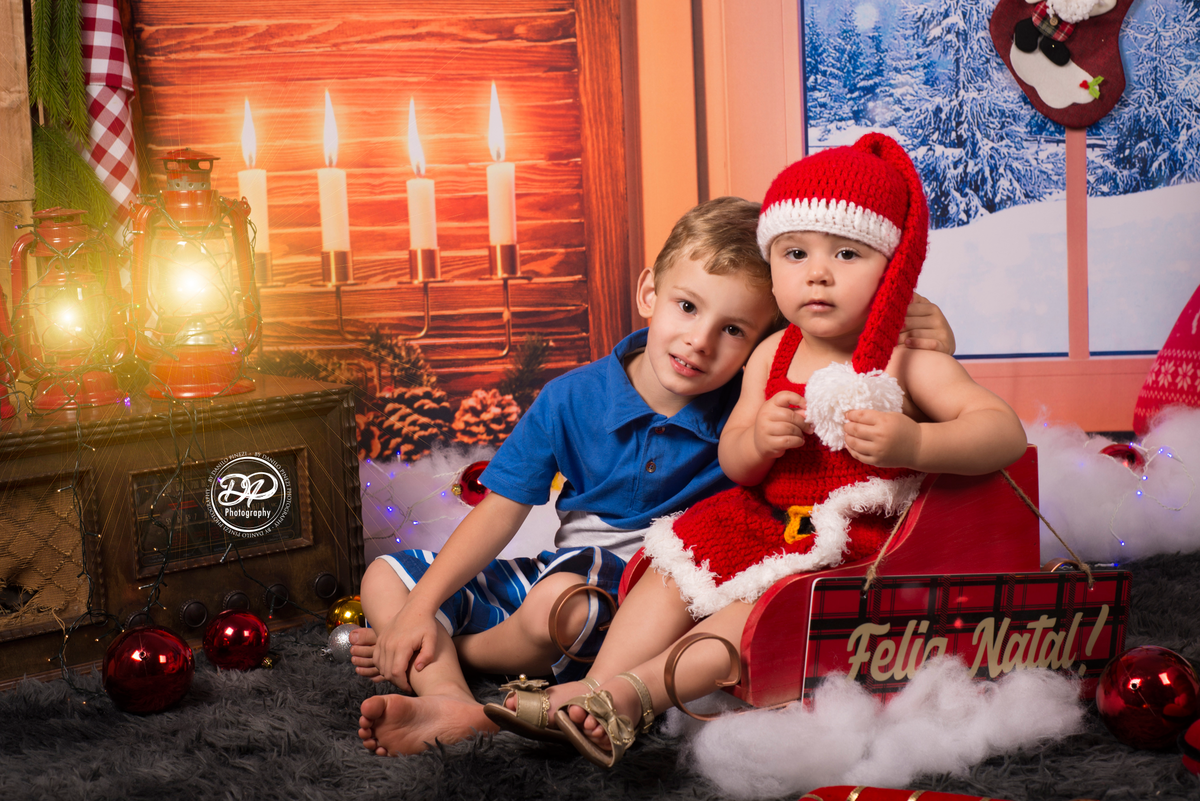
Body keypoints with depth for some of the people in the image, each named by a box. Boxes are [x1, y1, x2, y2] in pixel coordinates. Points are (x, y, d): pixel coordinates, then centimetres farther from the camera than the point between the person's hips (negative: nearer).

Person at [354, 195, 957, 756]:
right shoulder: (572, 399, -4)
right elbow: (500, 511, -1)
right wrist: (419, 609, -8)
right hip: (571, 571, 5)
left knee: (560, 603, -38)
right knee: (385, 578, -3)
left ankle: (448, 654, -8)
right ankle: (454, 705, -29)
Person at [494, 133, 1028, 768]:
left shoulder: (909, 362, -12)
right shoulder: (772, 356, 3)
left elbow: (1007, 433, -21)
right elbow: (732, 463, 7)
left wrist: (915, 443, -39)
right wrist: (757, 441, -19)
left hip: (858, 542, -6)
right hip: (765, 520, 6)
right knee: (675, 568, -6)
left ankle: (637, 691, -34)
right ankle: (595, 687, -15)